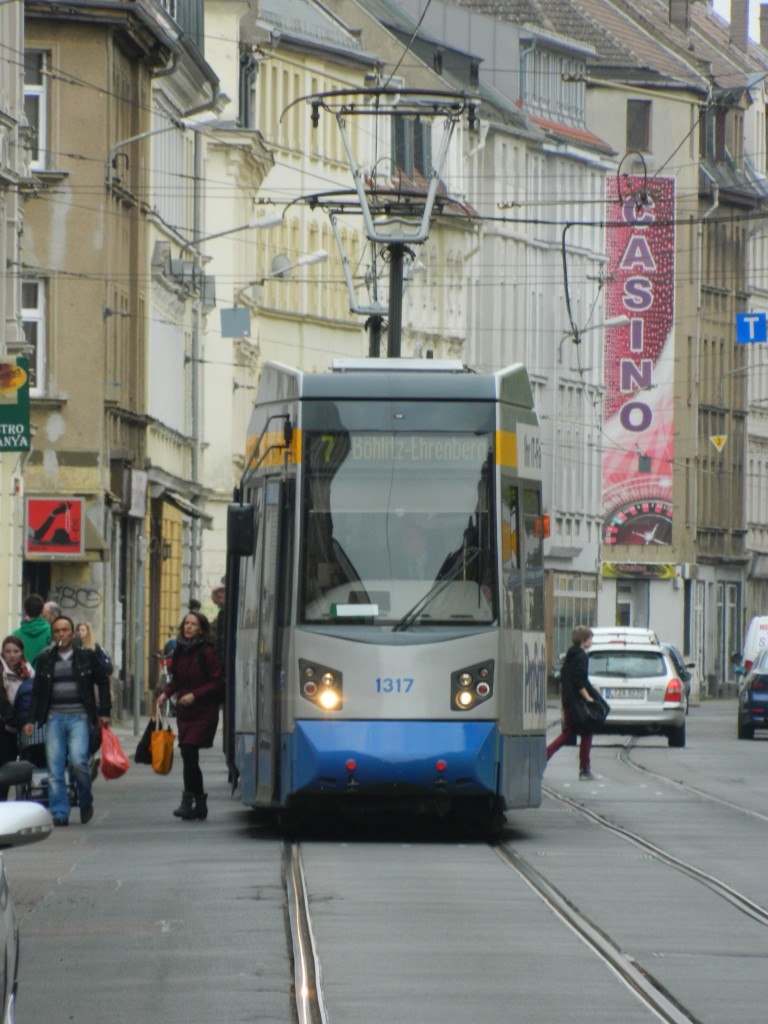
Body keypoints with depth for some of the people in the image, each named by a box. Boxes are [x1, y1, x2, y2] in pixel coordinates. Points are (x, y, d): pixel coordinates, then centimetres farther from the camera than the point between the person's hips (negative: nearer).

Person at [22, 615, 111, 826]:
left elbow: (103, 682, 12)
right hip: (54, 718, 2)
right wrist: (30, 719, 8)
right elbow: (37, 691, 14)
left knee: (77, 760, -18)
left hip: (79, 716, -2)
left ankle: (86, 801, 6)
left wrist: (104, 712, 5)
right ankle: (59, 813, 0)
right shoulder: (45, 659, 11)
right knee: (54, 768, -4)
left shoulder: (87, 657, 6)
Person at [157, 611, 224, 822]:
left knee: (189, 753, -14)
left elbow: (217, 683, -10)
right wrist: (166, 692, 1)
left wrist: (195, 695, -17)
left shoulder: (207, 652, -10)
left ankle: (188, 801, -11)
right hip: (184, 711, 7)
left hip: (203, 711, -7)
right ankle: (200, 805, 14)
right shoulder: (180, 651, 8)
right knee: (189, 757, 7)